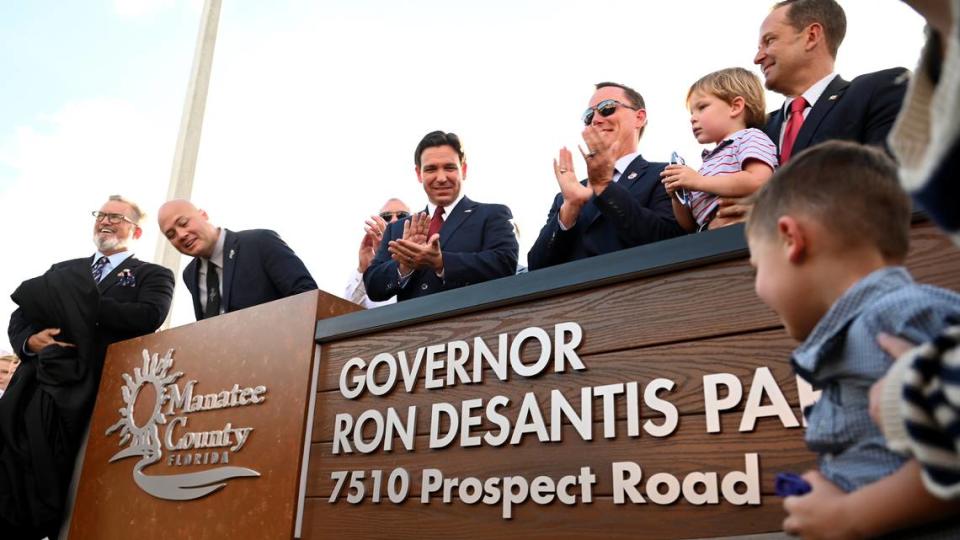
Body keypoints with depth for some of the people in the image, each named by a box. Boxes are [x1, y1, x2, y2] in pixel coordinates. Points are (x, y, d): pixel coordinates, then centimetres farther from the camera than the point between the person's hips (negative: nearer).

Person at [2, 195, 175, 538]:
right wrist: (29, 340, -3)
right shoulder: (63, 271, 25)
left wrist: (76, 300, -8)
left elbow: (150, 316, -11)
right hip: (38, 387, 4)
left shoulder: (153, 275, 10)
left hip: (95, 395, -4)